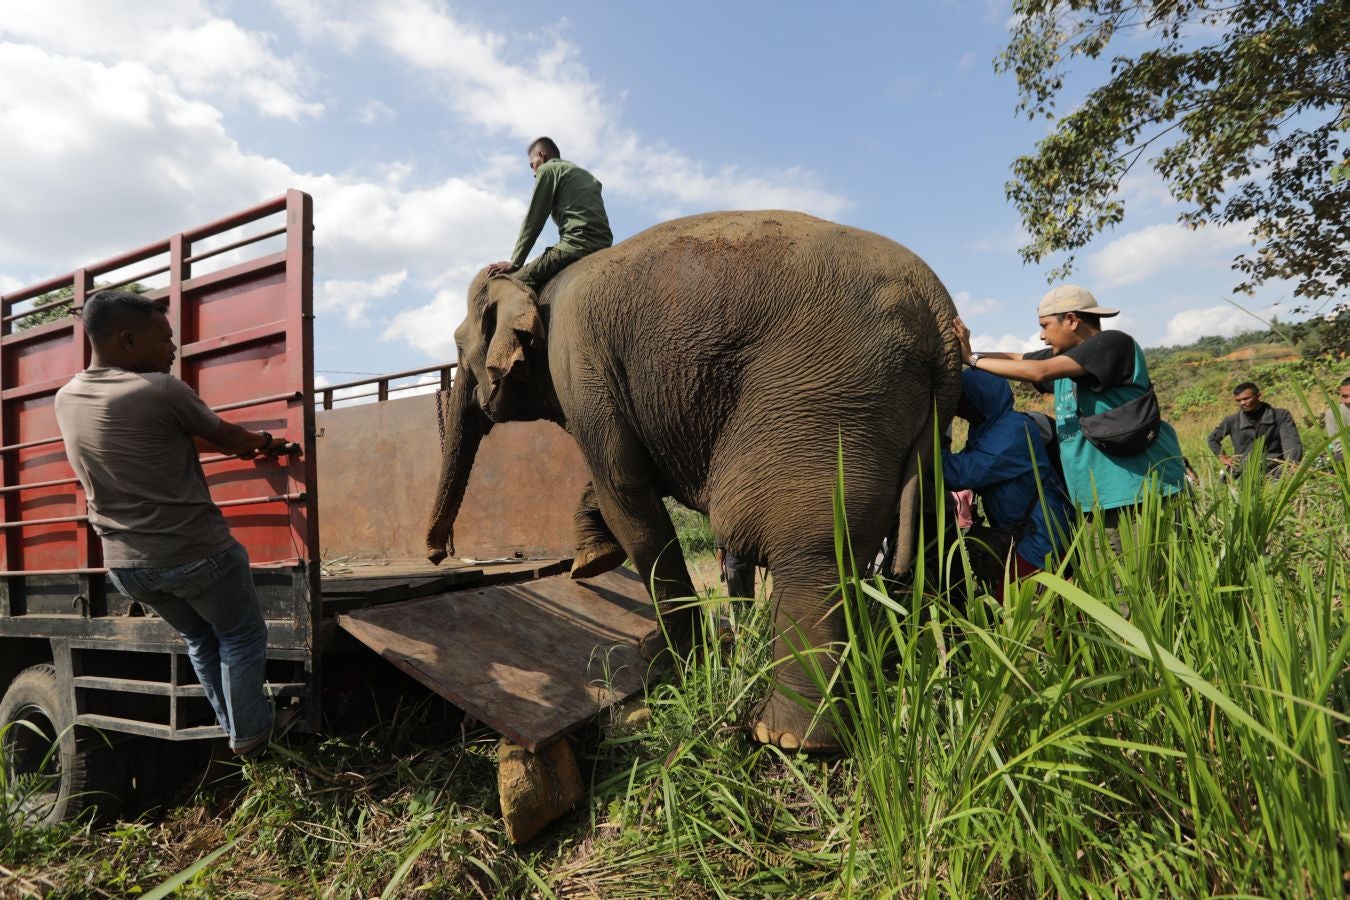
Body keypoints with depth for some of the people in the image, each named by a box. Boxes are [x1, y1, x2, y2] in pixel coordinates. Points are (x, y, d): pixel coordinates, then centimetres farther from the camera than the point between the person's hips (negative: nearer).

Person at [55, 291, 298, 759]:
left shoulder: (66, 400, 4)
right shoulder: (160, 391, -19)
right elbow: (227, 438, -5)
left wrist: (243, 444, 23)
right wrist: (265, 441, 19)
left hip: (126, 564, 7)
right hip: (195, 553, -7)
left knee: (200, 639, 25)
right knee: (242, 638, 15)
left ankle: (236, 728, 36)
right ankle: (250, 734, 26)